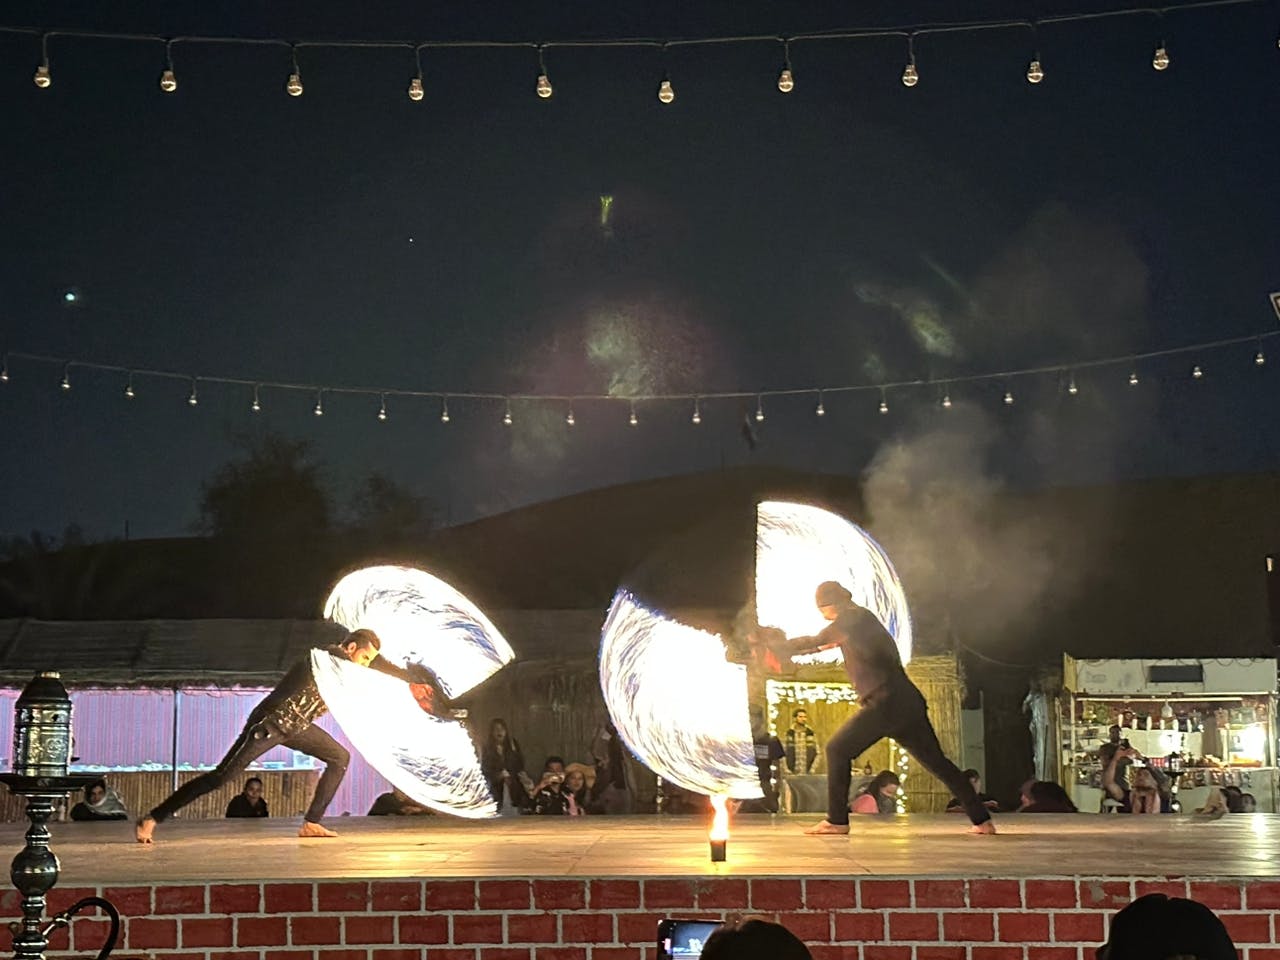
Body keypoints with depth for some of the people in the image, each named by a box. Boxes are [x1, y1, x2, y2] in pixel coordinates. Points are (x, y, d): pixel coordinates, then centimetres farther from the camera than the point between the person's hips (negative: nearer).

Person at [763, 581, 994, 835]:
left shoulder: (854, 617, -2)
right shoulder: (864, 620, 23)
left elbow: (817, 641, -4)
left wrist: (779, 649, 6)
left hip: (885, 703, -9)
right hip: (909, 705, 9)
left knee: (837, 750, -2)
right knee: (937, 761, 12)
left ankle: (837, 821, -5)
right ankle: (982, 820, 10)